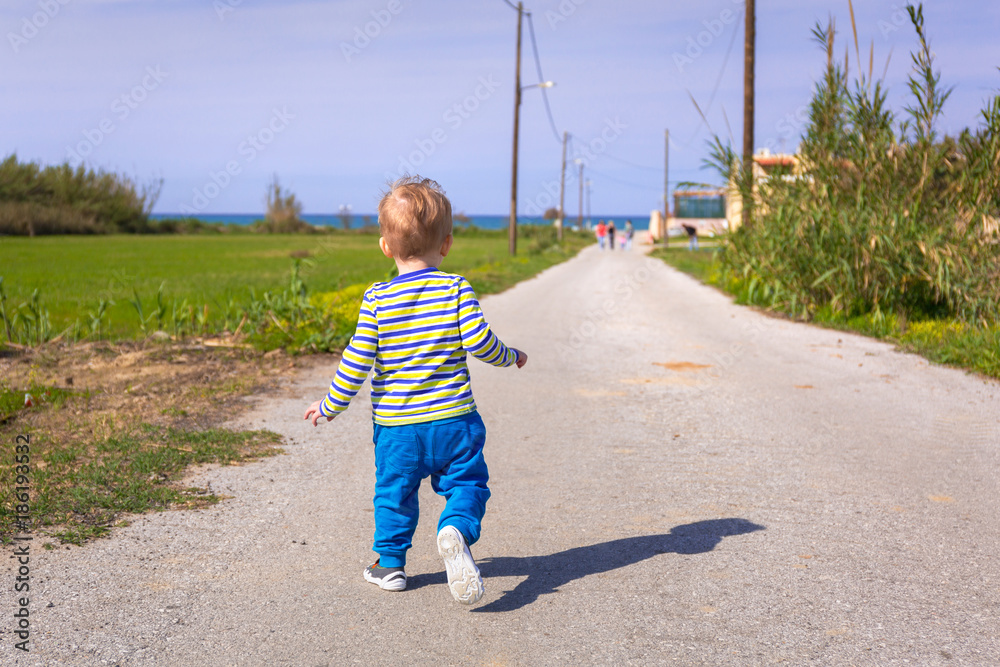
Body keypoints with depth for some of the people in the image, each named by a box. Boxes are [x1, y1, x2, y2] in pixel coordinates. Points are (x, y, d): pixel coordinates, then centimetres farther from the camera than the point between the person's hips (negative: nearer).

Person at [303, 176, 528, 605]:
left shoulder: (377, 300, -5)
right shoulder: (456, 290, -6)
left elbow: (356, 362, -6)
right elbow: (480, 343, -11)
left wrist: (330, 406, 6)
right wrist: (510, 357, 10)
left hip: (395, 426, 1)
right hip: (454, 421, -1)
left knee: (394, 492, 17)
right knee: (467, 483, 9)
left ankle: (390, 564, 24)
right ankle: (457, 530, -19)